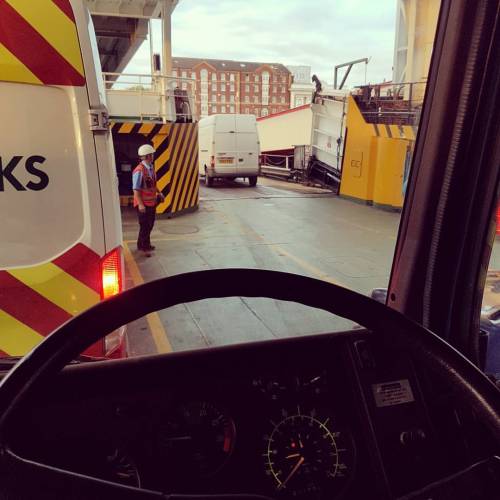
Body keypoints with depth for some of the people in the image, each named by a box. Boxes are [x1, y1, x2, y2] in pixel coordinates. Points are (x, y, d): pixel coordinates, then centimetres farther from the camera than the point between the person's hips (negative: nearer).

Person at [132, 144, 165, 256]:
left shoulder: (151, 167, 6)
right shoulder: (139, 170, -21)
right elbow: (136, 189, -22)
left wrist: (159, 193, 10)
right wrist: (140, 204, -25)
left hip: (152, 202, 8)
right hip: (144, 204, -8)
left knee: (150, 225, 19)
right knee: (144, 226, 2)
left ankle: (146, 244, 34)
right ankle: (143, 247, 16)